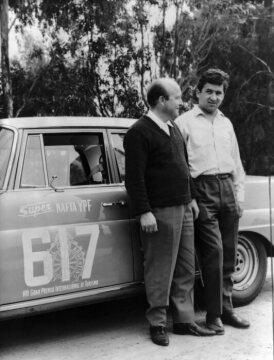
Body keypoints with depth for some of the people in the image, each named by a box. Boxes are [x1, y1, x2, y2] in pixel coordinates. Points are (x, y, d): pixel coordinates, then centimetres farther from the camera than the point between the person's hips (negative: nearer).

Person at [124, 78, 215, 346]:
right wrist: (144, 212, -19)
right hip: (160, 213, -8)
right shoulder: (140, 132, -10)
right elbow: (134, 177, -15)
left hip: (183, 210, 9)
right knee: (160, 271, -1)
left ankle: (184, 320, 22)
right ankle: (157, 324, 12)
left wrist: (191, 198, 20)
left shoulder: (173, 128, 16)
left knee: (185, 270, 12)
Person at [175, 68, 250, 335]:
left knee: (229, 254, 7)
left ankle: (226, 309, 19)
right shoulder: (185, 122, 1)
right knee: (213, 252, -9)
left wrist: (239, 194, 13)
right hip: (202, 190, -5)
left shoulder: (226, 123, 19)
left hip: (228, 189, 6)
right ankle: (213, 314, 1)